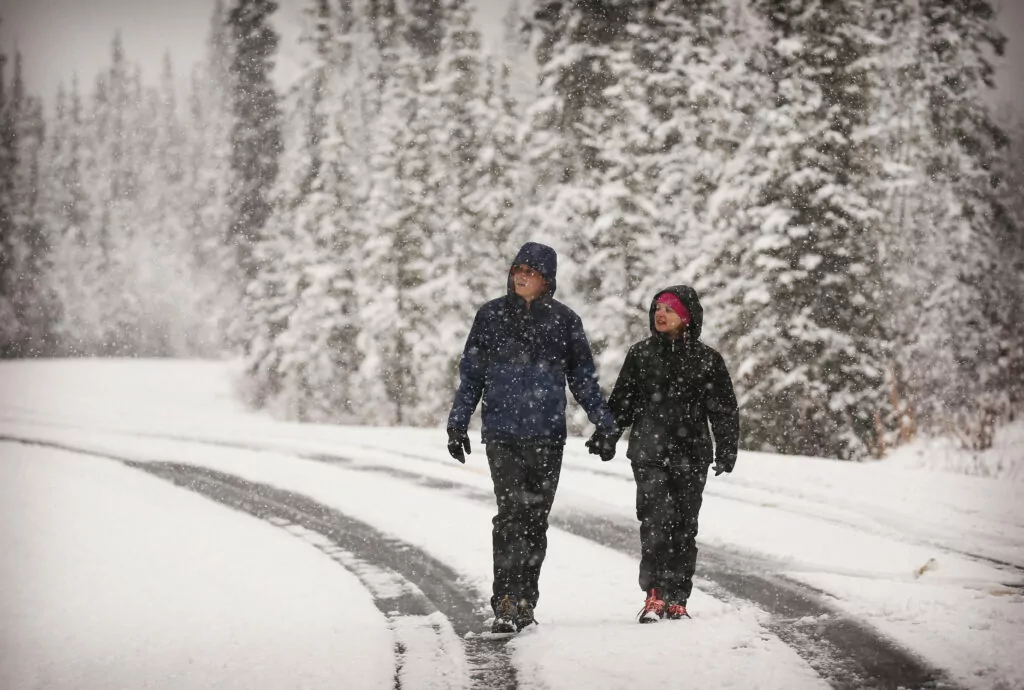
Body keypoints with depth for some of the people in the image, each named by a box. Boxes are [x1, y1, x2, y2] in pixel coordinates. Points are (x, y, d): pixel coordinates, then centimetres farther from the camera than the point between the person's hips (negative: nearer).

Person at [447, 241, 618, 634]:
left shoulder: (564, 320, 7)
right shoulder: (491, 316, 6)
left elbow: (583, 377, 14)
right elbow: (471, 373, 11)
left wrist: (604, 422, 9)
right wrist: (458, 424, 8)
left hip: (547, 434, 1)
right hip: (502, 432, -1)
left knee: (535, 518, 5)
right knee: (511, 514, -13)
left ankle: (524, 601, 15)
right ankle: (506, 603, -13)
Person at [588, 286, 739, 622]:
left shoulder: (707, 360, 5)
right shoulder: (640, 355, 9)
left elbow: (725, 410, 8)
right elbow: (621, 402, 15)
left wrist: (726, 450, -2)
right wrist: (605, 436, 5)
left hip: (690, 456, 0)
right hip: (649, 453, 0)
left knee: (683, 527, 3)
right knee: (656, 519, -15)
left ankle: (676, 599, 11)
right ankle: (654, 595, -15)